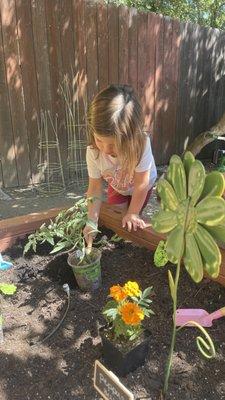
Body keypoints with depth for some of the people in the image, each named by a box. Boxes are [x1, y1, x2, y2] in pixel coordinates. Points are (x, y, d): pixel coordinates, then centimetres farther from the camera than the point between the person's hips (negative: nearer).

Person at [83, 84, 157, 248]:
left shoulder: (141, 144, -45)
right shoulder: (93, 152, -36)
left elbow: (141, 183, -33)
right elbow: (95, 187, -26)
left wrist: (133, 213, -21)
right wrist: (92, 221, -32)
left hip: (142, 187, -2)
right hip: (117, 187, 2)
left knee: (131, 222, 5)